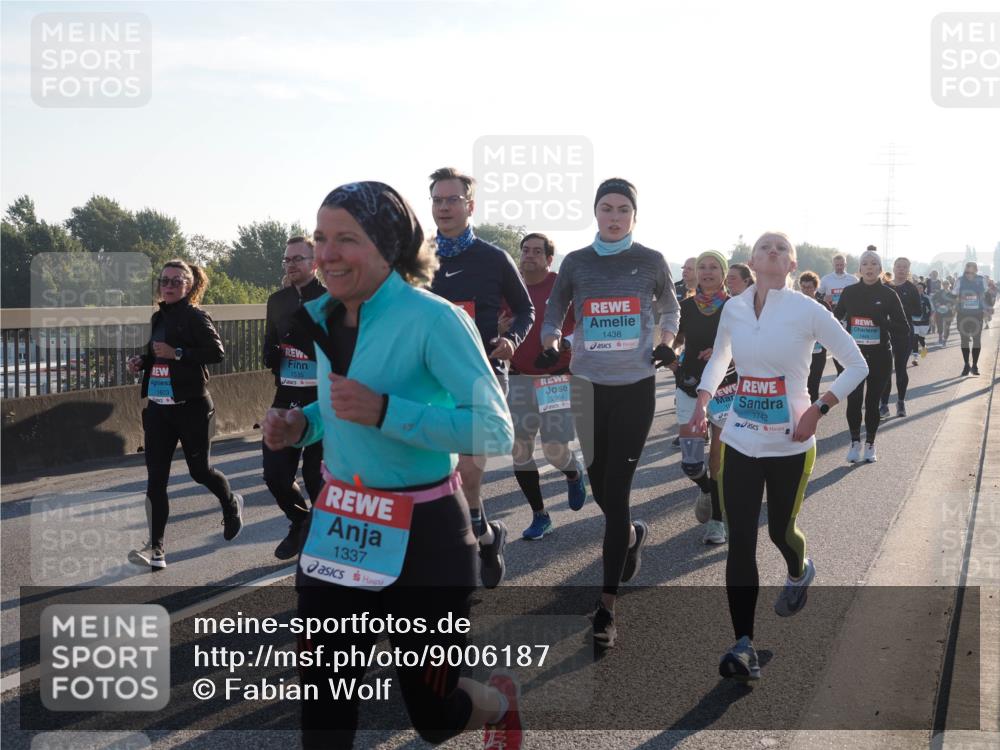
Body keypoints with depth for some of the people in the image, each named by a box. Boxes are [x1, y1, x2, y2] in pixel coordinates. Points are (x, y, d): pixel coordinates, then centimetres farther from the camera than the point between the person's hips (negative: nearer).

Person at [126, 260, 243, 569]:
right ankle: (156, 548, 0)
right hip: (158, 407, 6)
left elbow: (217, 352, -19)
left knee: (200, 470, 7)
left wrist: (177, 354, -24)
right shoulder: (158, 317, 13)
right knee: (155, 478, -1)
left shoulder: (195, 316, -9)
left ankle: (231, 505, 39)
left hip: (191, 405, -6)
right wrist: (142, 361, 4)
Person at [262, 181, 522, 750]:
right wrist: (302, 426, -1)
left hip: (423, 534, -6)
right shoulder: (322, 317, 4)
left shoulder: (432, 319, -18)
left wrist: (383, 412, -30)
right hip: (337, 526, 6)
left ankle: (499, 704, 47)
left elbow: (497, 430, -22)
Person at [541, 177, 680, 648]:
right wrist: (551, 346, -8)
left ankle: (606, 606, -1)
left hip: (636, 386, -2)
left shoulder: (651, 262, -1)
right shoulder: (576, 263, 1)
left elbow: (670, 308, 16)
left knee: (616, 491, -6)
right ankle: (632, 536, 47)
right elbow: (554, 312, 10)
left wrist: (666, 341, 2)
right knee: (599, 486, 12)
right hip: (589, 385, 2)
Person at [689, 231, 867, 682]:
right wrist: (702, 401, 4)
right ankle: (743, 644, -1)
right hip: (739, 442, 3)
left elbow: (856, 365, -3)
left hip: (791, 445, -2)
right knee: (740, 541, -4)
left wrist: (818, 410, -15)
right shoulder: (733, 309, 0)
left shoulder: (808, 311, -11)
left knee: (780, 530, 13)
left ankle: (799, 574, 51)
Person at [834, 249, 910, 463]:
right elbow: (836, 316, 16)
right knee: (854, 400, -7)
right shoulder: (849, 292, 2)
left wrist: (883, 322, -20)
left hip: (879, 357, -1)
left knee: (872, 402, 5)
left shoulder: (888, 295, -3)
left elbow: (904, 329, -3)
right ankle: (855, 442, 12)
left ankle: (870, 445, 21)